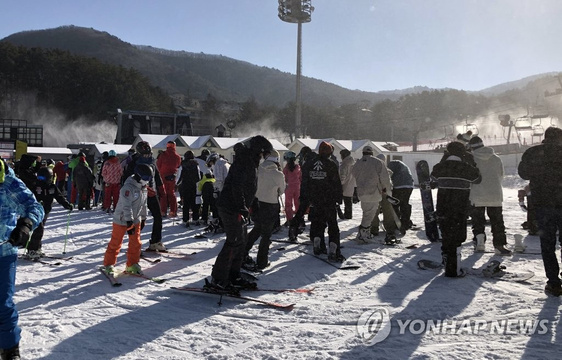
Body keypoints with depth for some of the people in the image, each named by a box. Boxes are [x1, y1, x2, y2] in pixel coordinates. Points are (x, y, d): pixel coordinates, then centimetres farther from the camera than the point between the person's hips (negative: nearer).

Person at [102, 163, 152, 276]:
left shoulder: (143, 188, 4)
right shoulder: (128, 187, -24)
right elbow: (126, 206, -28)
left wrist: (143, 218, 18)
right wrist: (129, 222, -30)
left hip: (135, 220, 8)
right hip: (122, 220, -7)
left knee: (136, 243, 8)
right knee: (115, 243, 2)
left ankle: (132, 265, 21)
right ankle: (108, 265, 15)